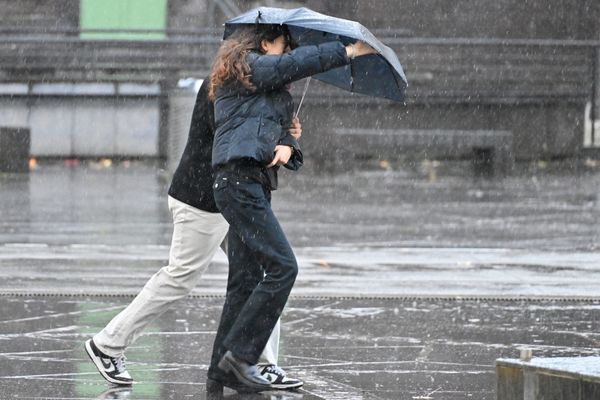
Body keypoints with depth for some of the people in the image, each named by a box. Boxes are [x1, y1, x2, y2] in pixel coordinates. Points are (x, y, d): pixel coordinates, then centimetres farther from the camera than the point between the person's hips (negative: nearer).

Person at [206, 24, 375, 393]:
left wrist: (286, 147, -5)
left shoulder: (269, 88, 26)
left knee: (246, 279, 9)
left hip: (254, 184, 10)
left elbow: (281, 128, 18)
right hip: (240, 179, -10)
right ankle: (241, 353, -13)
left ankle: (221, 372, 12)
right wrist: (349, 52, -4)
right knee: (282, 266, -15)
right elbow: (298, 62, -11)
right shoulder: (247, 68, -2)